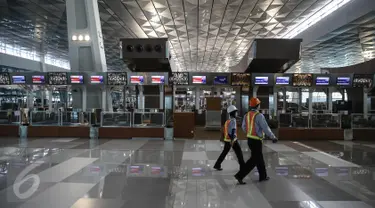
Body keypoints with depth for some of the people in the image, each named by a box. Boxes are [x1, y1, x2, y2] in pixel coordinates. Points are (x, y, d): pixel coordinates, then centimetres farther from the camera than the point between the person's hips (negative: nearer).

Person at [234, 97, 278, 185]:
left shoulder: (247, 115, 4)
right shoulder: (259, 115, -20)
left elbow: (244, 127, 16)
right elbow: (266, 128, -19)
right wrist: (273, 137, -5)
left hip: (250, 140, 8)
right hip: (256, 141, -8)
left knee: (259, 158, 20)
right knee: (253, 160, -3)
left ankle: (263, 176, 30)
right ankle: (240, 175, -10)